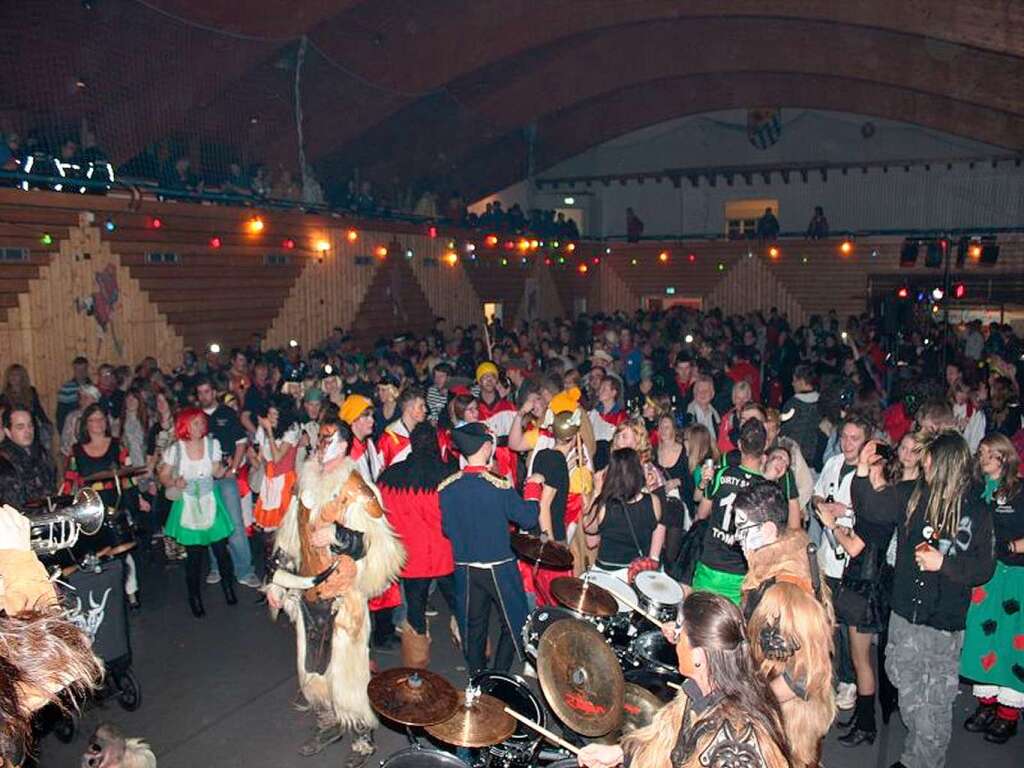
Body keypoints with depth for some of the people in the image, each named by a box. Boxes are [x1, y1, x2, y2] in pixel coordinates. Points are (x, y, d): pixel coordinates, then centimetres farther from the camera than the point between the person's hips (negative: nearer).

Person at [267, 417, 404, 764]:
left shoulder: (354, 488, -13)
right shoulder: (307, 482, 8)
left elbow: (380, 542, -17)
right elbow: (290, 536, 16)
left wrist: (336, 535, -22)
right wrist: (276, 580, 16)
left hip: (343, 595, -6)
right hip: (309, 591, 6)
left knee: (346, 667, 1)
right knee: (313, 665, 16)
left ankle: (363, 736, 20)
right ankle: (328, 724, 37)